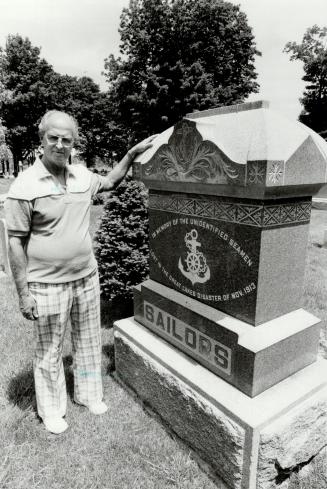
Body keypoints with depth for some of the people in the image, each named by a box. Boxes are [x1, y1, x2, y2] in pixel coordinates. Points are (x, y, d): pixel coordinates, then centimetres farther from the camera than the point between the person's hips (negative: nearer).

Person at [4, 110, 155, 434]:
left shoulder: (82, 176, 2)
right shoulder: (25, 185, -14)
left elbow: (110, 182, 24)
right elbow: (16, 242, -11)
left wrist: (133, 153, 14)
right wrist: (23, 293, -11)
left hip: (87, 278, 5)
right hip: (48, 286, -5)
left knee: (88, 341, 19)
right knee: (49, 350, 13)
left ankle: (88, 394, 42)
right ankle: (51, 409, 36)